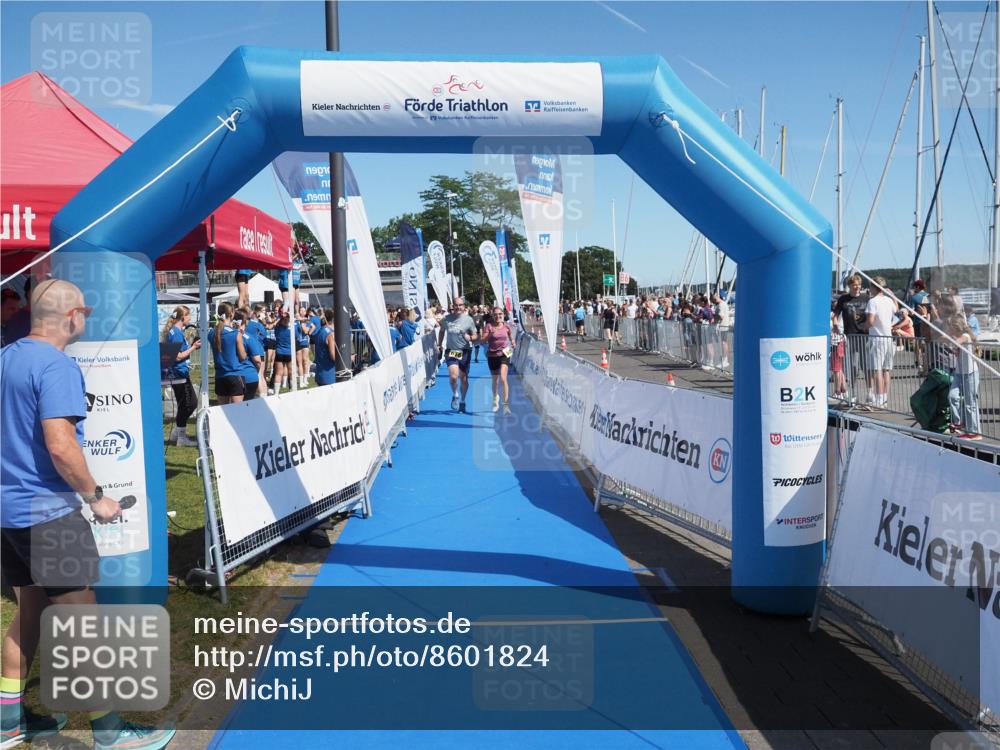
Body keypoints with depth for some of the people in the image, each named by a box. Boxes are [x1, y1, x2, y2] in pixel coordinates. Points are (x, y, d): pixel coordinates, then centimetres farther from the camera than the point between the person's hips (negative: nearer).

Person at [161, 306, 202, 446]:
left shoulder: (176, 331, 14)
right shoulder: (176, 333, -16)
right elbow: (178, 356, -20)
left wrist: (192, 346, 9)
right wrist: (193, 347, -14)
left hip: (181, 374, 10)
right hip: (179, 374, -10)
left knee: (192, 403, 14)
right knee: (186, 405, -2)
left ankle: (177, 433, 21)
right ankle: (181, 437, 7)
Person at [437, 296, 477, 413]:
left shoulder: (468, 320, -5)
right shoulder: (447, 319, -1)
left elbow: (476, 336, 0)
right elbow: (442, 331, 19)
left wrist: (470, 338, -21)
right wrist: (439, 344, 17)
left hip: (465, 352, 0)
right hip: (451, 351, 0)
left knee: (464, 378, 8)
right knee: (453, 376, -19)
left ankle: (462, 401, 30)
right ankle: (455, 395, 11)